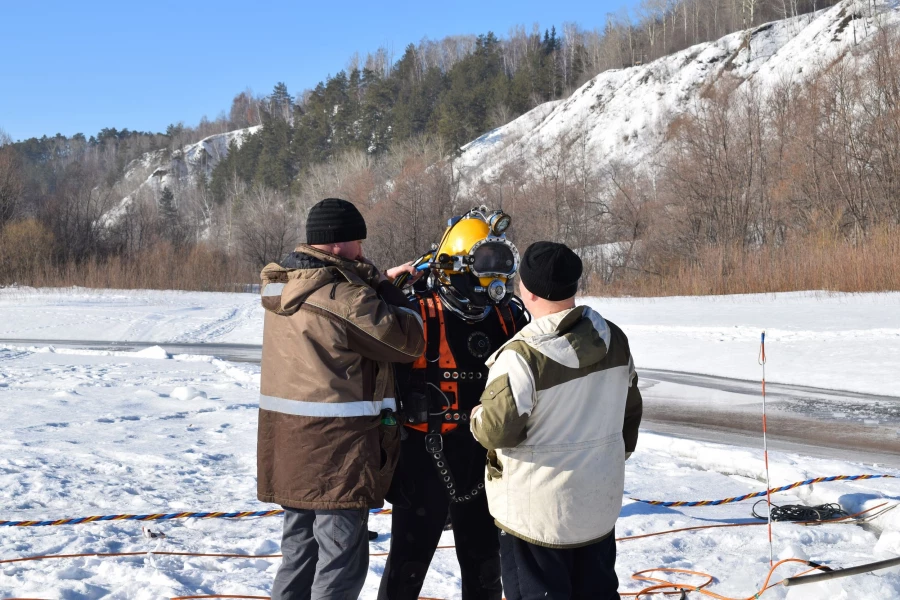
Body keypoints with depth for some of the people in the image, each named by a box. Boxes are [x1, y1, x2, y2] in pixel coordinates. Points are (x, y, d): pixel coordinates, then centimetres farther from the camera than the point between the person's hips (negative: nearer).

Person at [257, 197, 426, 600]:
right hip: (336, 449, -8)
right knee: (341, 562, 2)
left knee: (299, 553, 20)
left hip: (287, 445, 8)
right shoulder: (344, 296, -19)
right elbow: (409, 341, -11)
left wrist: (380, 282, 14)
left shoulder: (283, 286, 6)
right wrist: (385, 288, 0)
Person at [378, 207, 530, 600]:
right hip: (425, 460, -5)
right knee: (408, 566, 8)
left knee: (485, 567, 19)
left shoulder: (510, 318, 1)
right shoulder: (416, 316, -15)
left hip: (486, 462, 5)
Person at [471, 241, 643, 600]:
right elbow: (630, 409, 11)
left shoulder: (522, 355, -24)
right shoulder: (614, 340, -1)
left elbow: (496, 431, -22)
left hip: (538, 510, -6)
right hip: (601, 499, 7)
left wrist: (477, 418, 0)